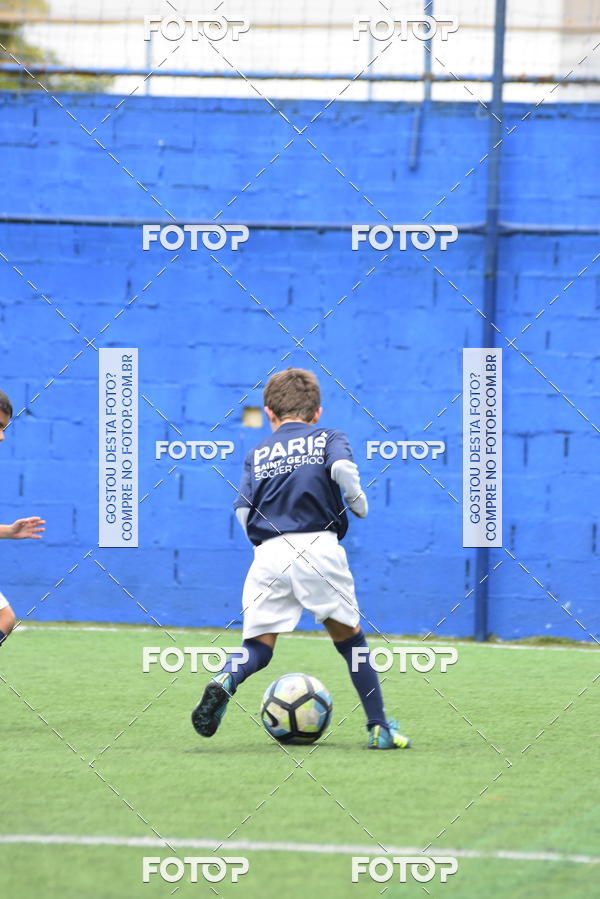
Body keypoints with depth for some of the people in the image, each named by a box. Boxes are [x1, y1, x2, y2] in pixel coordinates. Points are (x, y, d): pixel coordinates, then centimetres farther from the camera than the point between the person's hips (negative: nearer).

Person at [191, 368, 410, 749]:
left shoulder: (256, 454, 18)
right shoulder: (329, 438, 12)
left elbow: (243, 512, 7)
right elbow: (342, 467, -11)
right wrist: (358, 502, 7)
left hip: (269, 555, 1)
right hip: (320, 548, -1)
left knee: (259, 646, 5)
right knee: (349, 637, 12)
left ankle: (225, 680, -28)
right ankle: (380, 727, 10)